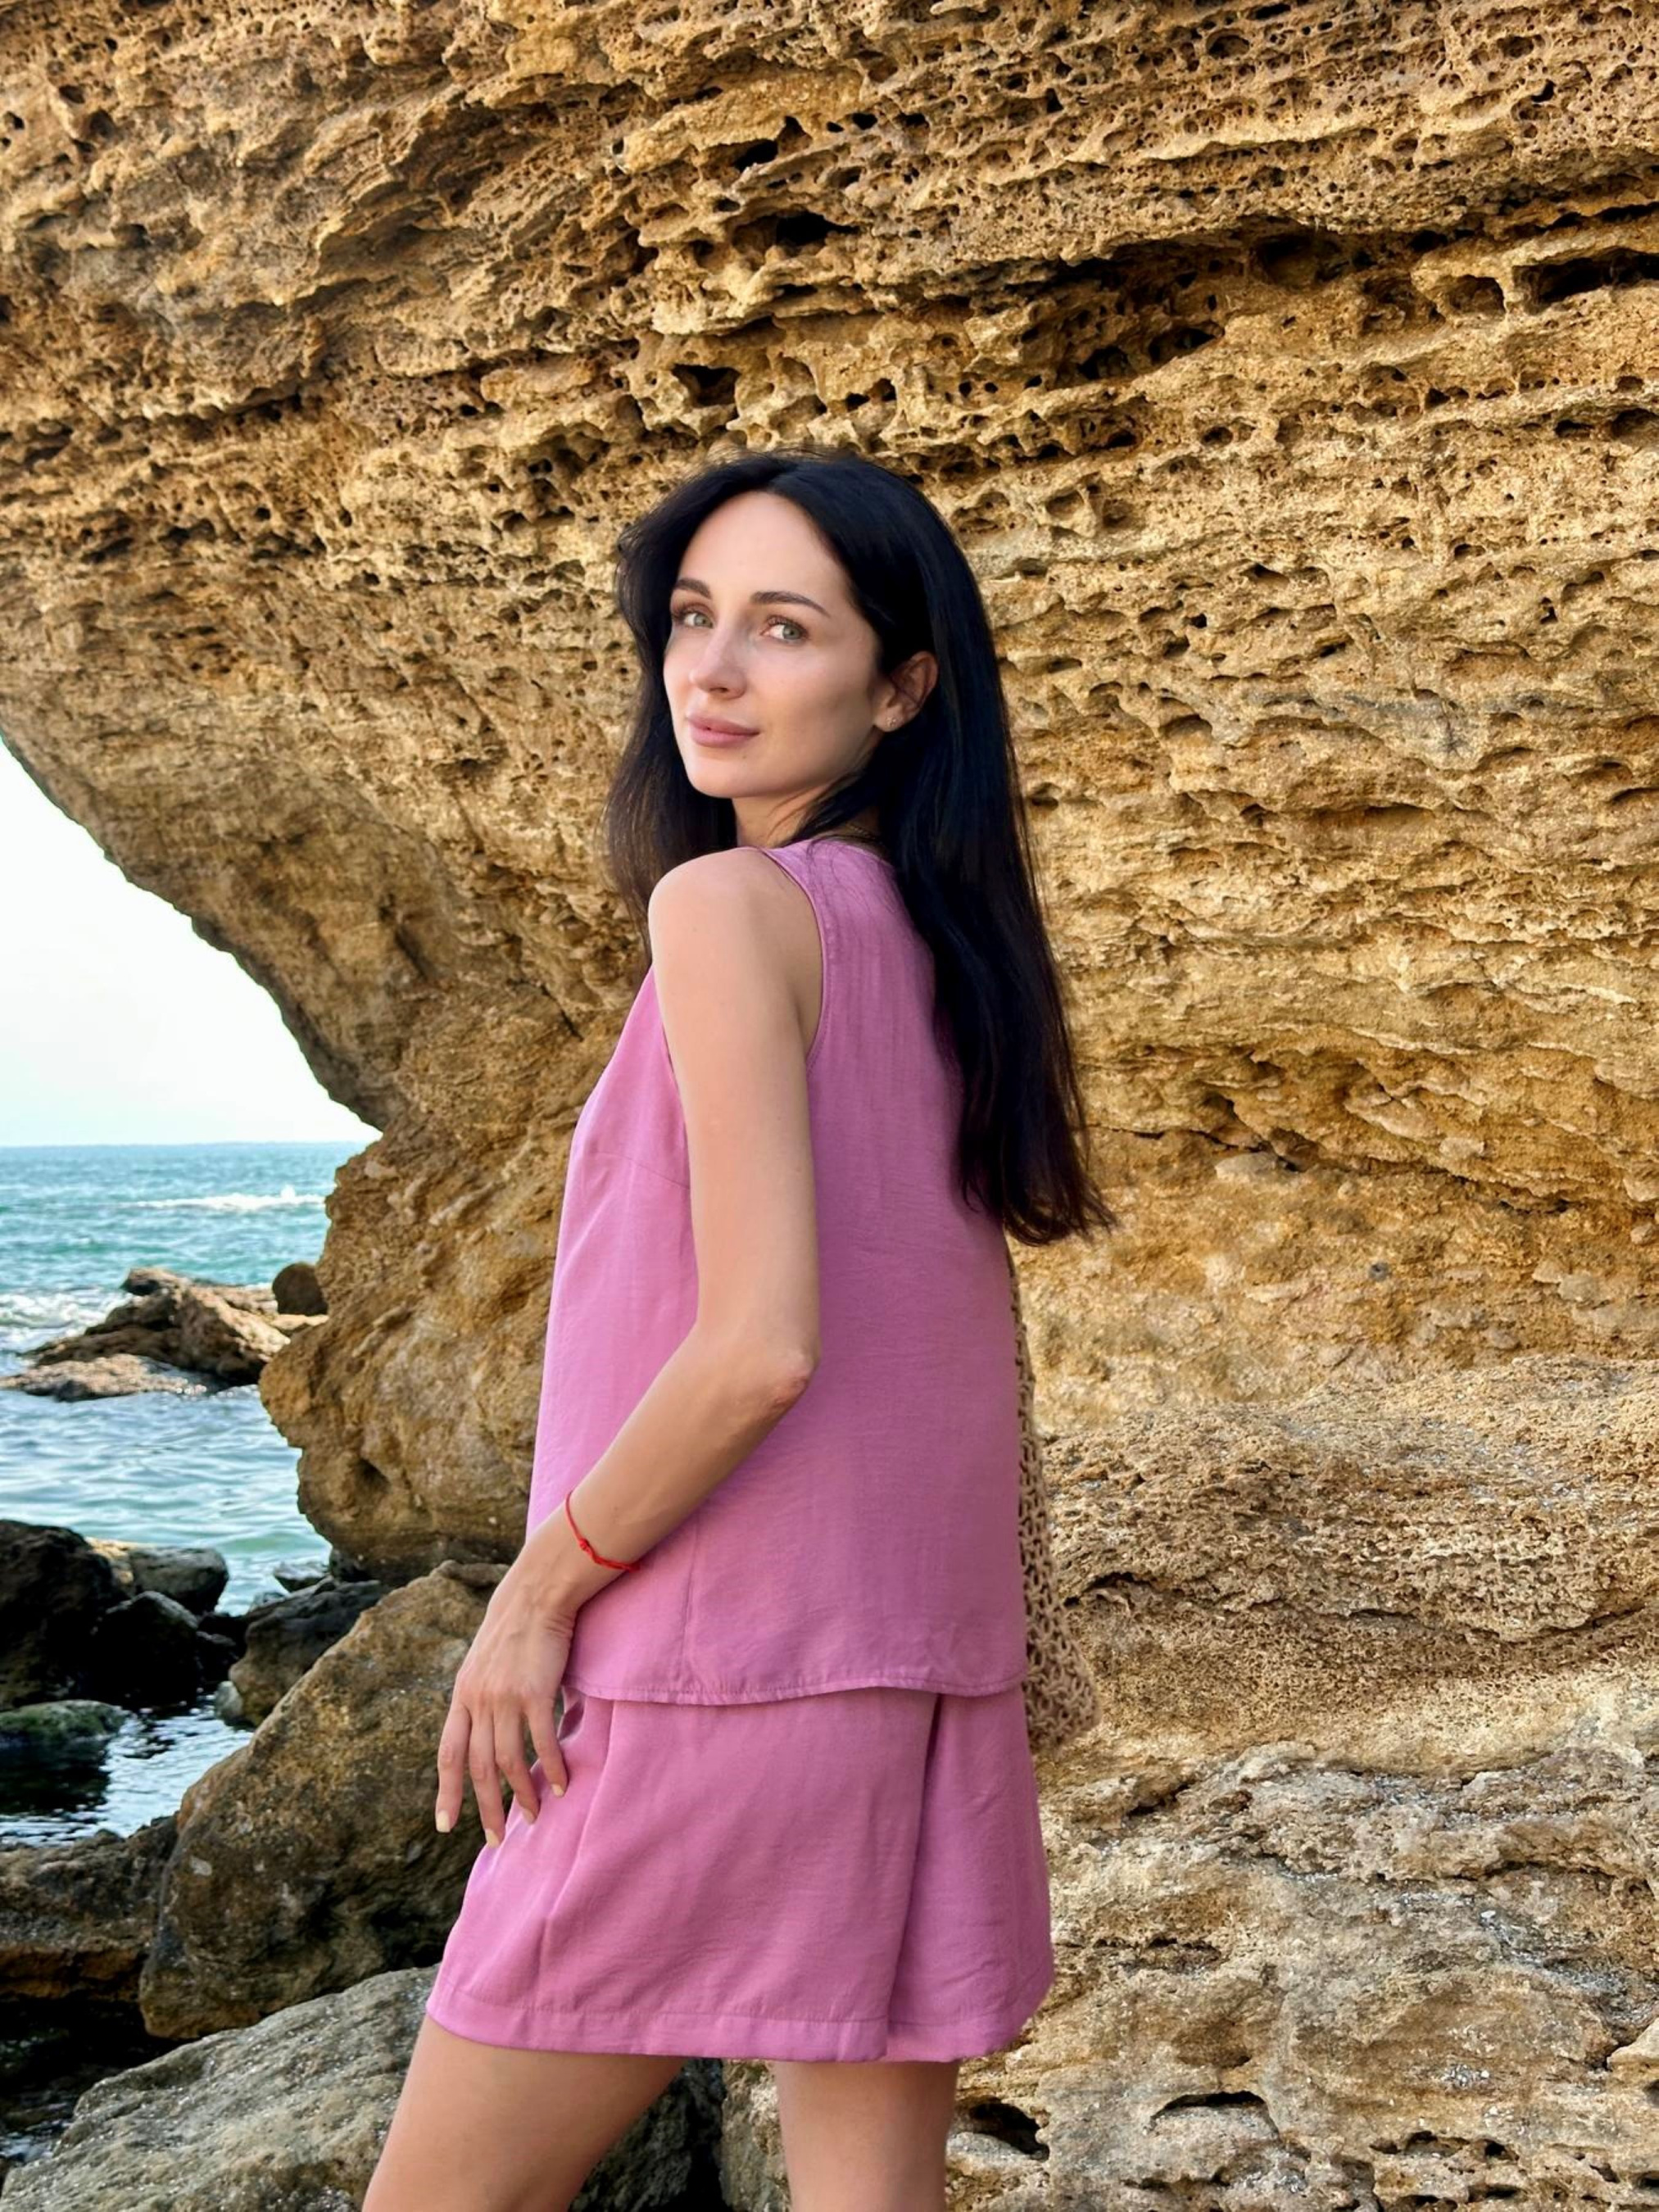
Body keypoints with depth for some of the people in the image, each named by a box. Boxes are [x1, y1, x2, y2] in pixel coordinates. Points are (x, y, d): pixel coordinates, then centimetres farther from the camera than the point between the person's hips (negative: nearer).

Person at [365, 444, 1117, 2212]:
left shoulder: (731, 905, -11)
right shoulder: (949, 946, 12)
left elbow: (760, 1341, -20)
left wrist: (536, 1589, -8)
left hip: (722, 1672, -8)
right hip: (933, 1679, 8)